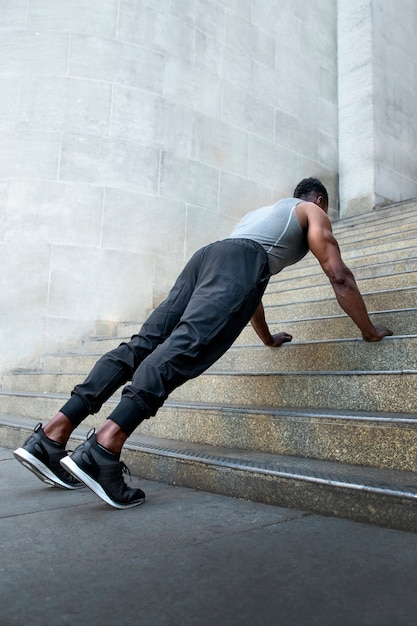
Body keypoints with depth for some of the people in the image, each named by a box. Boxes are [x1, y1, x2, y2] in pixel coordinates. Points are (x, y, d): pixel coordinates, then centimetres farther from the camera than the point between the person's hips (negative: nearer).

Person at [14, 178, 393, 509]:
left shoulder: (261, 212, 45)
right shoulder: (313, 212, 27)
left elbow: (245, 283, 46)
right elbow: (339, 276, 17)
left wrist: (269, 338, 53)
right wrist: (370, 331, 26)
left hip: (208, 254, 7)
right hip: (241, 260, -6)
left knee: (145, 342, -6)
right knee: (185, 346, -25)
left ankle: (52, 435, -13)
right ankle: (106, 446, -41)